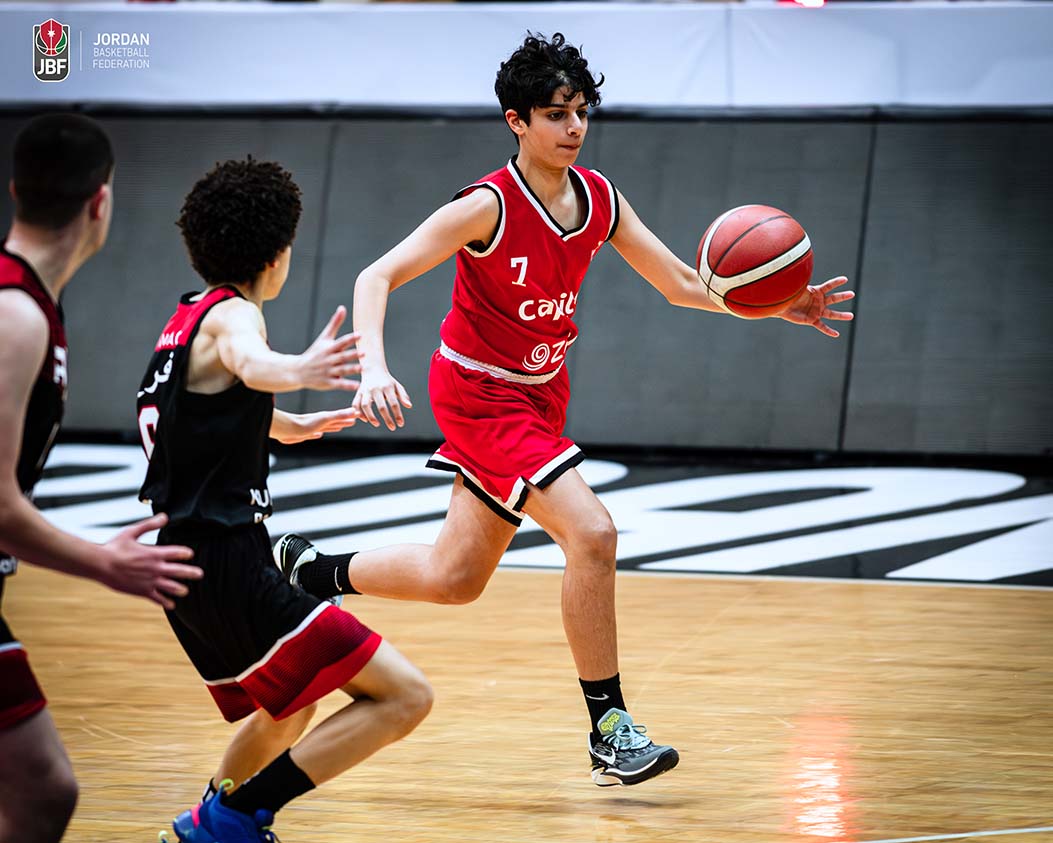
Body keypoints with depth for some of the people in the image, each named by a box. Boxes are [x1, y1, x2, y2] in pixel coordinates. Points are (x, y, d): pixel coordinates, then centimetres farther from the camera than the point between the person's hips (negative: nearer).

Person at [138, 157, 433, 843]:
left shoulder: (187, 317, 16)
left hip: (190, 559, 10)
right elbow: (249, 364, -38)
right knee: (405, 695, -14)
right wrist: (297, 371, -61)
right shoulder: (232, 314, -11)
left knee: (288, 715, 32)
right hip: (230, 569, -10)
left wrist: (289, 425, 58)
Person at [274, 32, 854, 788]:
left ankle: (307, 570, 38)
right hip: (479, 393, -7)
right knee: (592, 532, -22)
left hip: (540, 393, 7)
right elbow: (377, 278, -24)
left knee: (455, 578, 16)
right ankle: (610, 732, -14)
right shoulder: (488, 207, -22)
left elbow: (683, 285, 3)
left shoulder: (600, 199, -4)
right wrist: (374, 369, -41)